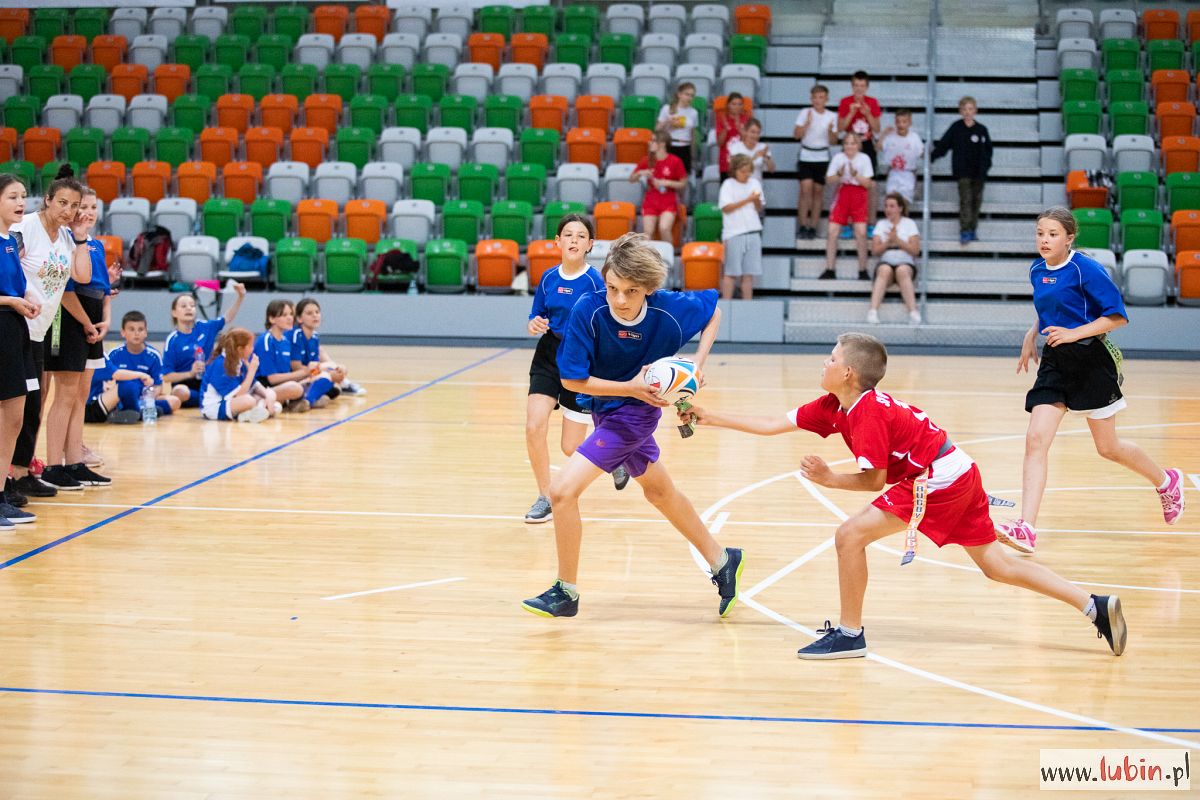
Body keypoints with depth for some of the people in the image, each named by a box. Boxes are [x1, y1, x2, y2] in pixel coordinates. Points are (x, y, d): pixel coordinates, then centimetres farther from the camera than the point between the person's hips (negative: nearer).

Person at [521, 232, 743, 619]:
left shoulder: (672, 310, -24)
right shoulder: (588, 310, -23)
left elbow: (713, 308, -1)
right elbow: (571, 379, -18)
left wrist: (698, 364, -12)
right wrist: (631, 387, -24)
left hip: (635, 412, -5)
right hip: (605, 407, 5)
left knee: (563, 489, -17)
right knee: (659, 491, 23)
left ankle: (566, 593, 0)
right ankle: (722, 561, 43)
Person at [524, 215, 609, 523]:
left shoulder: (594, 280, -13)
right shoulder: (549, 278, 0)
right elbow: (536, 318, 9)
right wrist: (534, 325, -14)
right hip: (548, 358, 4)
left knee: (571, 448, 1)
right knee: (534, 427, -14)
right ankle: (545, 499, 4)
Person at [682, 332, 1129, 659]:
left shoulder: (868, 413, -17)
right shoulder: (833, 408, 10)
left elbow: (874, 480, -16)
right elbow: (772, 425, 11)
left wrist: (828, 479, -10)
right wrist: (707, 418, 11)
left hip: (938, 480, -10)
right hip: (961, 476, 10)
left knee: (850, 536, -10)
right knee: (998, 567, 12)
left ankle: (849, 635, -1)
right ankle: (1096, 606, 9)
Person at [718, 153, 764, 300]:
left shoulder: (755, 184, 11)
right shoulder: (728, 184, -1)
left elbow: (759, 209, 13)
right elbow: (726, 207, -10)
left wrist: (756, 201, -8)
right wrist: (747, 200, -13)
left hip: (752, 232, 4)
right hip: (734, 233, -4)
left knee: (749, 272, 3)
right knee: (730, 272, -3)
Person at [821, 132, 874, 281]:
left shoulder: (864, 159, -2)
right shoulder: (838, 158, 1)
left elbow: (868, 183, -6)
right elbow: (829, 179, 0)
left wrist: (855, 174, -21)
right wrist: (839, 175, -19)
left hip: (859, 197, -1)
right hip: (841, 195, 1)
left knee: (861, 233, -10)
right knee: (832, 231, -6)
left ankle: (862, 270, 2)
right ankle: (829, 269, 3)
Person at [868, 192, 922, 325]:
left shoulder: (909, 224, 11)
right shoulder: (881, 224, 17)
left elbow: (915, 250, 0)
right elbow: (875, 251, 8)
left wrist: (897, 240, -10)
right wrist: (888, 241, -9)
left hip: (906, 264, -1)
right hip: (886, 263, 1)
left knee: (902, 270, -38)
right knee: (885, 270, -36)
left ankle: (913, 312, -45)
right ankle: (873, 311, -50)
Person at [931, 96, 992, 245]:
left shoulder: (981, 130, 4)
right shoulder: (956, 128, -2)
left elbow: (988, 149, 11)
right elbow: (943, 145, -3)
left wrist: (986, 164, 1)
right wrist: (931, 156, -12)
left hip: (979, 171, 3)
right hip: (963, 171, -3)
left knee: (977, 199, 8)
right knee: (965, 200, -10)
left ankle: (972, 230, 18)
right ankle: (965, 232, -12)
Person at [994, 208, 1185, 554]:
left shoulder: (1085, 269, -15)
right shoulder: (1037, 270, 7)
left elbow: (1117, 315, -15)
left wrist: (1074, 333, -23)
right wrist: (1033, 334, 12)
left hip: (1091, 361, -6)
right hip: (1055, 363, 6)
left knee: (1108, 448, 8)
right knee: (1035, 441, -11)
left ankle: (1166, 481, 37)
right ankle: (1026, 529, -17)